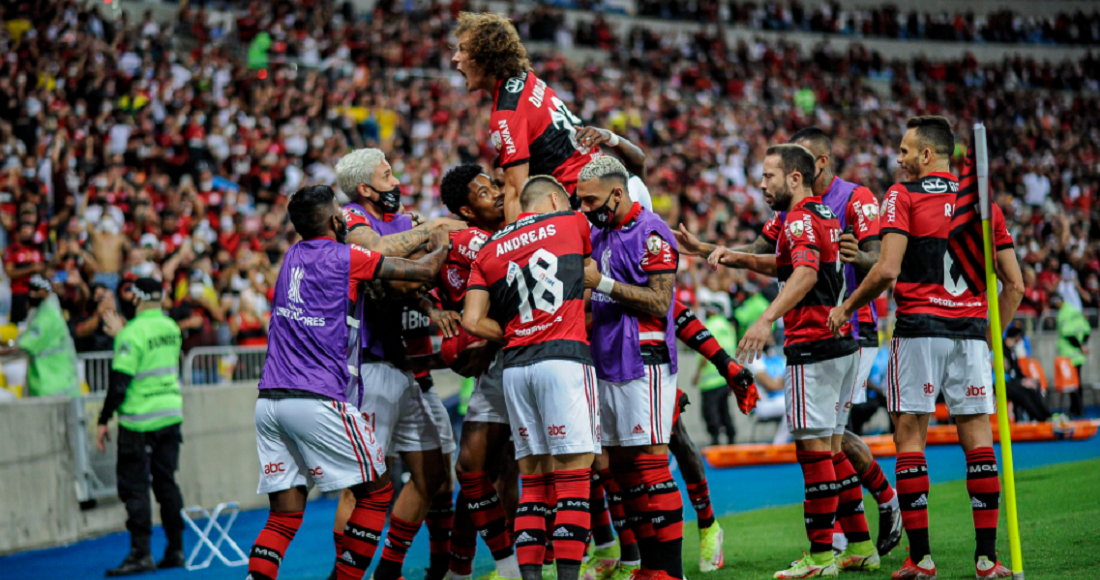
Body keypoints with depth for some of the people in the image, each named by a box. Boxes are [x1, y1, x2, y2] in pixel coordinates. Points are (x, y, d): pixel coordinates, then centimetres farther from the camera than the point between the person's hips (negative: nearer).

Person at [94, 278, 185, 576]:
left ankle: (141, 553, -5)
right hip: (171, 414, 7)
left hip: (139, 420, -7)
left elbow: (120, 383, -17)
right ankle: (175, 550, 14)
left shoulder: (132, 333, -15)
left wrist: (103, 421, -10)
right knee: (166, 481, 13)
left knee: (133, 485, -1)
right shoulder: (171, 328, 6)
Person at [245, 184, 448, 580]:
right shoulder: (345, 258, -3)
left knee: (284, 516, 8)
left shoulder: (292, 257, 16)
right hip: (318, 400, -7)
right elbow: (425, 270, 4)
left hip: (269, 400, 7)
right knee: (377, 489, 8)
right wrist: (440, 242, 26)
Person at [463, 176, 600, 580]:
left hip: (516, 366, 4)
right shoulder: (571, 224, 8)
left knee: (534, 481, 9)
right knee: (574, 477, -5)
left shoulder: (488, 251, 15)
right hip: (564, 360, -4)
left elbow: (473, 322, 6)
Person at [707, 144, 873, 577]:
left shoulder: (801, 219, -12)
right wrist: (738, 258, 20)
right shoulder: (824, 216, 19)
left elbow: (805, 273, -30)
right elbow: (787, 264, 34)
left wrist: (767, 319, -42)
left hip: (813, 347, -10)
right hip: (842, 345, 10)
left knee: (814, 448, -8)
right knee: (831, 448, 13)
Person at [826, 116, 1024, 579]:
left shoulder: (903, 197, -2)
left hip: (919, 330, -4)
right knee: (978, 440, 5)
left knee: (910, 438, 1)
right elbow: (1015, 285, 12)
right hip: (971, 332, 4)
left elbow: (887, 270, -13)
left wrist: (847, 307, 1)